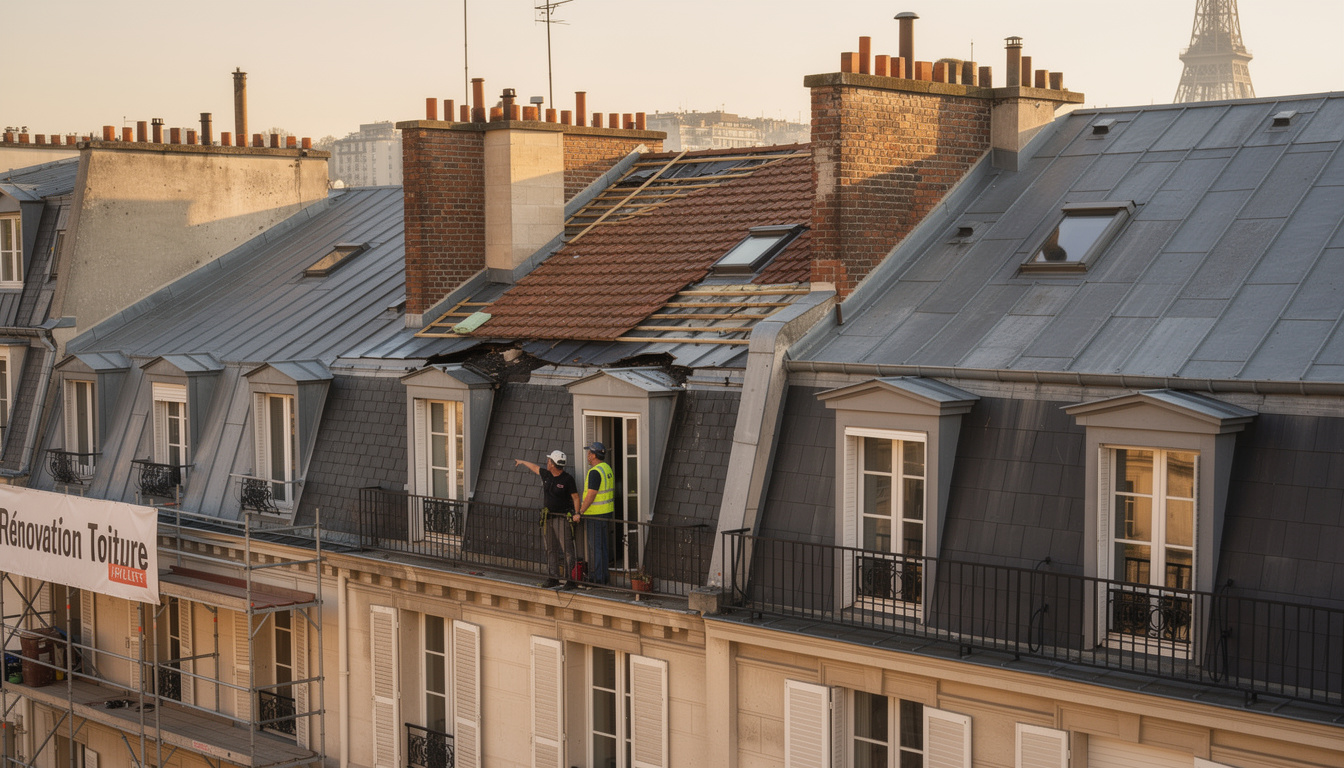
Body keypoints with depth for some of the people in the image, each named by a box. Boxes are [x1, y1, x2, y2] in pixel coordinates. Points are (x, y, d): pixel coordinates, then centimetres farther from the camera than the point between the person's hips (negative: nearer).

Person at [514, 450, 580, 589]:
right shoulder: (546, 475, 8)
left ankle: (570, 578, -11)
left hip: (562, 518, -7)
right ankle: (554, 577, 12)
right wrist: (522, 462, 43)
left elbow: (575, 497, -9)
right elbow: (535, 467, 27)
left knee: (567, 549, -10)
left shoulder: (567, 479, -11)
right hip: (548, 518, 7)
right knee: (551, 549, 7)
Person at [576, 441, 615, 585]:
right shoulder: (607, 468, 11)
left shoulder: (595, 472, -18)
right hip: (607, 512, 9)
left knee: (596, 547, -4)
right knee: (602, 545, 14)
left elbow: (591, 495, -22)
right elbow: (612, 492, 17)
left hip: (595, 515, -9)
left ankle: (598, 578, -1)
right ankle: (603, 576, 20)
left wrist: (580, 513, -17)